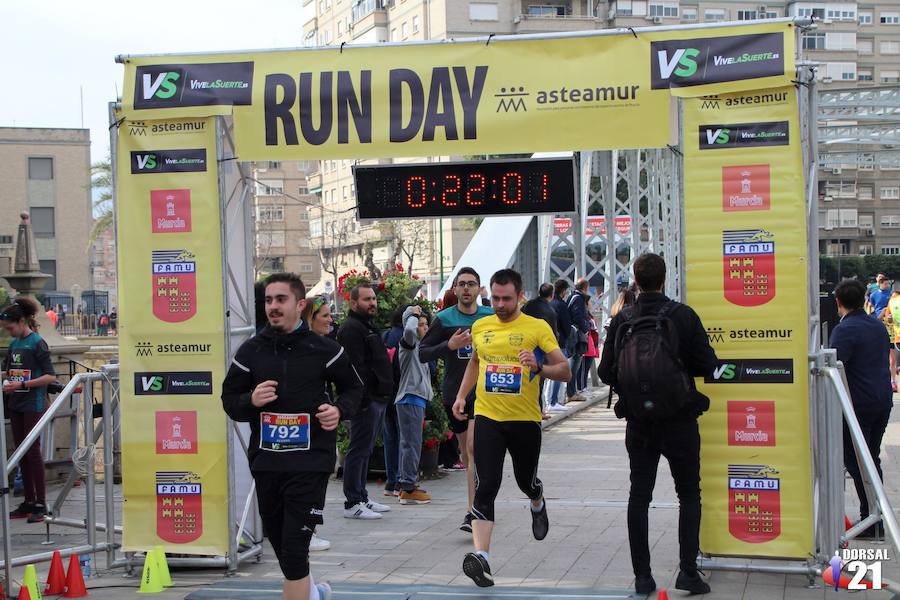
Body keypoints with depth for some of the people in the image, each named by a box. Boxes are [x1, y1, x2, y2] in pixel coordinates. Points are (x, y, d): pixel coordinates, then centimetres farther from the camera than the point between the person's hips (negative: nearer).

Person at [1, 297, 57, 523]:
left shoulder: (37, 343, -11)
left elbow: (50, 376, -15)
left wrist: (22, 384, -21)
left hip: (33, 405, -8)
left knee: (33, 451, -7)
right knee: (21, 453, 9)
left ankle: (40, 504, -3)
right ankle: (29, 502, 17)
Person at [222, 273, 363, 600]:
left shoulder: (323, 349, -2)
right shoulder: (251, 351, 4)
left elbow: (353, 388, 11)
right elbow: (229, 399, 9)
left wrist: (339, 410, -9)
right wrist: (250, 400, -12)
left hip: (310, 461, -4)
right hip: (265, 460, 4)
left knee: (294, 547, -11)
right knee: (279, 541, 17)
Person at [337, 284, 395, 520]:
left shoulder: (368, 327, 21)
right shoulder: (351, 329, -13)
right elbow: (357, 368, -22)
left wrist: (383, 394, 22)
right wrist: (364, 398, -26)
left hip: (376, 399, 10)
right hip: (366, 400, -10)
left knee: (365, 450, 14)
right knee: (359, 450, -7)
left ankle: (362, 498, 21)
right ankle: (353, 503, -4)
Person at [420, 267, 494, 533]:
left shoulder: (491, 318, 3)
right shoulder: (444, 319, 0)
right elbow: (422, 353, -2)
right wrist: (449, 345, -16)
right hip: (454, 391, 2)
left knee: (474, 445, -18)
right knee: (465, 450, 12)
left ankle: (472, 511, -20)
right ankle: (477, 500, 33)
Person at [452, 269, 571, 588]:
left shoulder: (538, 328, -6)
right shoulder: (480, 327, 6)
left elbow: (565, 370, -7)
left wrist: (539, 367, -26)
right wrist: (462, 395, 15)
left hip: (525, 420, -1)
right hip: (488, 417, 1)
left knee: (526, 481, 17)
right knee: (486, 486, -11)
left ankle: (538, 505, 54)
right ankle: (481, 555, -17)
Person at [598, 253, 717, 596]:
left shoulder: (621, 320, -4)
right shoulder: (684, 316, -9)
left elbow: (606, 372, -3)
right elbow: (708, 365, -9)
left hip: (638, 422, 2)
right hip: (679, 419, -2)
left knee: (639, 496, 8)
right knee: (689, 495, 9)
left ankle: (642, 576, 9)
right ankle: (688, 570, 0)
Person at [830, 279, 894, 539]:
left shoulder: (845, 330, -14)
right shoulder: (878, 326, 11)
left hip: (858, 403, -8)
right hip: (883, 401, 8)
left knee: (855, 462, -1)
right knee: (873, 458, 17)